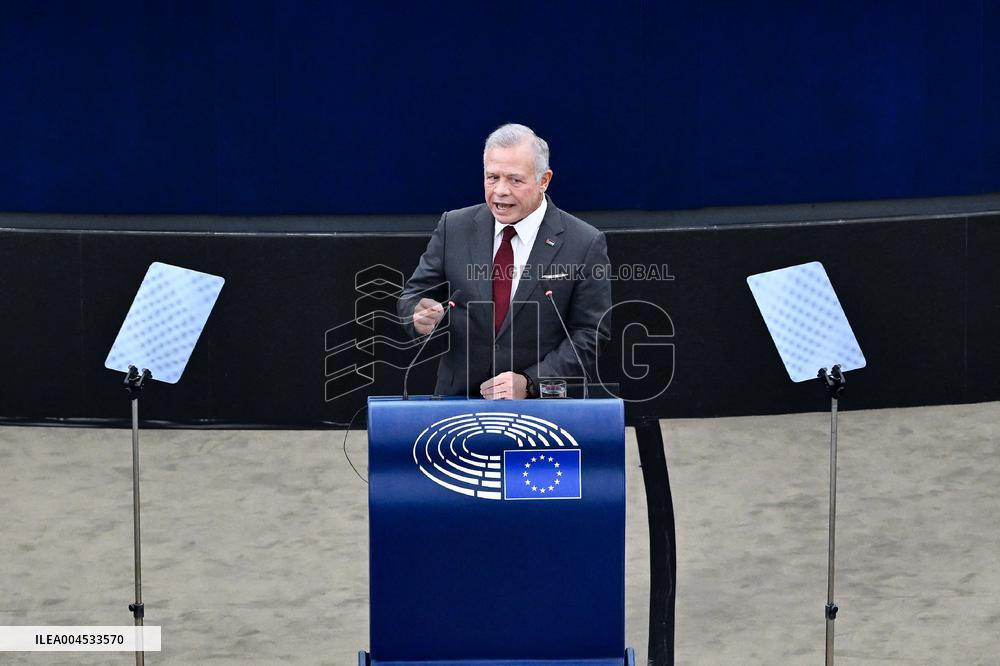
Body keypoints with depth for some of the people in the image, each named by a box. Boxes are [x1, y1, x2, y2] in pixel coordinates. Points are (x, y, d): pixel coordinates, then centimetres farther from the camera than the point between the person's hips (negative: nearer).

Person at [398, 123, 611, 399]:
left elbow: (589, 334, -2)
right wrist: (420, 315, -13)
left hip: (542, 405, -6)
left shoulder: (585, 245, -2)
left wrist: (529, 383, -14)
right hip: (457, 397, 6)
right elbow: (414, 294, 12)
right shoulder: (454, 228, 7)